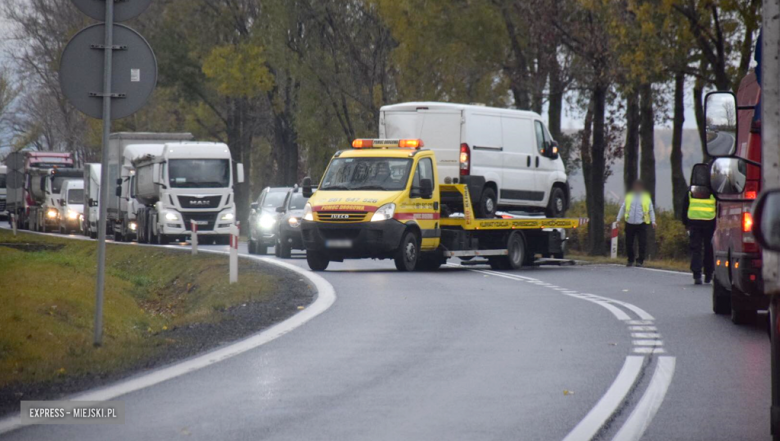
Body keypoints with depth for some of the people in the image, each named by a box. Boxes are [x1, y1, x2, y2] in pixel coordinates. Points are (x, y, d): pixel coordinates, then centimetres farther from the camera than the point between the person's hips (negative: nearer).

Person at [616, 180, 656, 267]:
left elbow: (651, 210, 11)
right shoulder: (629, 197, 14)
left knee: (642, 243, -8)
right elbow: (622, 208, 16)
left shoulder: (646, 197, 10)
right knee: (629, 243, 3)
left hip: (641, 224, -2)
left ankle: (640, 260, -1)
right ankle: (630, 260, 16)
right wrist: (618, 219, 7)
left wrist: (653, 221, 0)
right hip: (630, 223, 2)